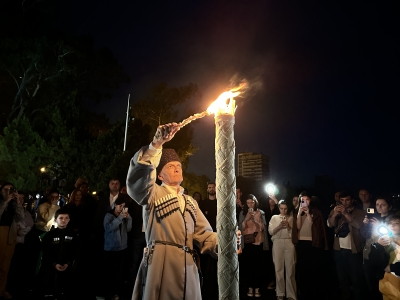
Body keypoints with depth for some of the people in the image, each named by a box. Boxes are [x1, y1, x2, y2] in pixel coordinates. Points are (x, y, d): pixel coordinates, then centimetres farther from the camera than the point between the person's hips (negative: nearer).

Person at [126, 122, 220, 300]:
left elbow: (204, 234, 12)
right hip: (160, 267, -4)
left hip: (187, 270, 5)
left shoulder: (190, 202, 21)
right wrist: (157, 143, -28)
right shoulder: (153, 194, 6)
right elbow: (139, 175, -16)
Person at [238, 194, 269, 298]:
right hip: (246, 243, 1)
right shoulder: (243, 213, 5)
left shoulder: (261, 213, 4)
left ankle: (257, 288, 6)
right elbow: (241, 228, -2)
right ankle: (250, 287, 11)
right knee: (248, 265, 0)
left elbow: (263, 227, -3)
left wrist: (254, 220, -17)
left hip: (258, 242, -1)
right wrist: (246, 218, -15)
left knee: (257, 265, -3)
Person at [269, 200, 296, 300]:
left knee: (290, 268, -2)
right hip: (278, 243, 0)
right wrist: (279, 226, -11)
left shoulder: (291, 217, 13)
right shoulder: (274, 217, 12)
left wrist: (289, 226, -8)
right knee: (278, 268, 0)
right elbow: (270, 231, 3)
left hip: (289, 243, 0)